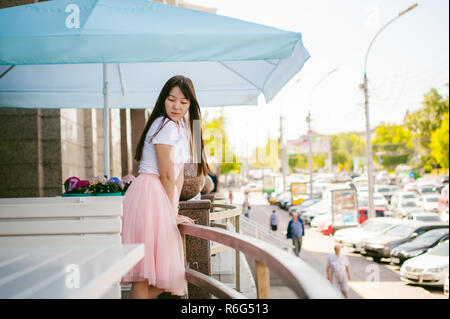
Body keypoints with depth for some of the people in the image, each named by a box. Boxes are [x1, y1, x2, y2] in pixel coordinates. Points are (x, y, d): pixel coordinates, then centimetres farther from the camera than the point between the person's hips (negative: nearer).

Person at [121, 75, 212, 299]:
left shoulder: (182, 126, 19)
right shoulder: (166, 126, -12)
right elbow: (166, 176, -11)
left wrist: (175, 211, 13)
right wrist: (173, 213, -2)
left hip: (161, 197, 10)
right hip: (149, 194, -10)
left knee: (167, 271, 10)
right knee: (145, 273, -10)